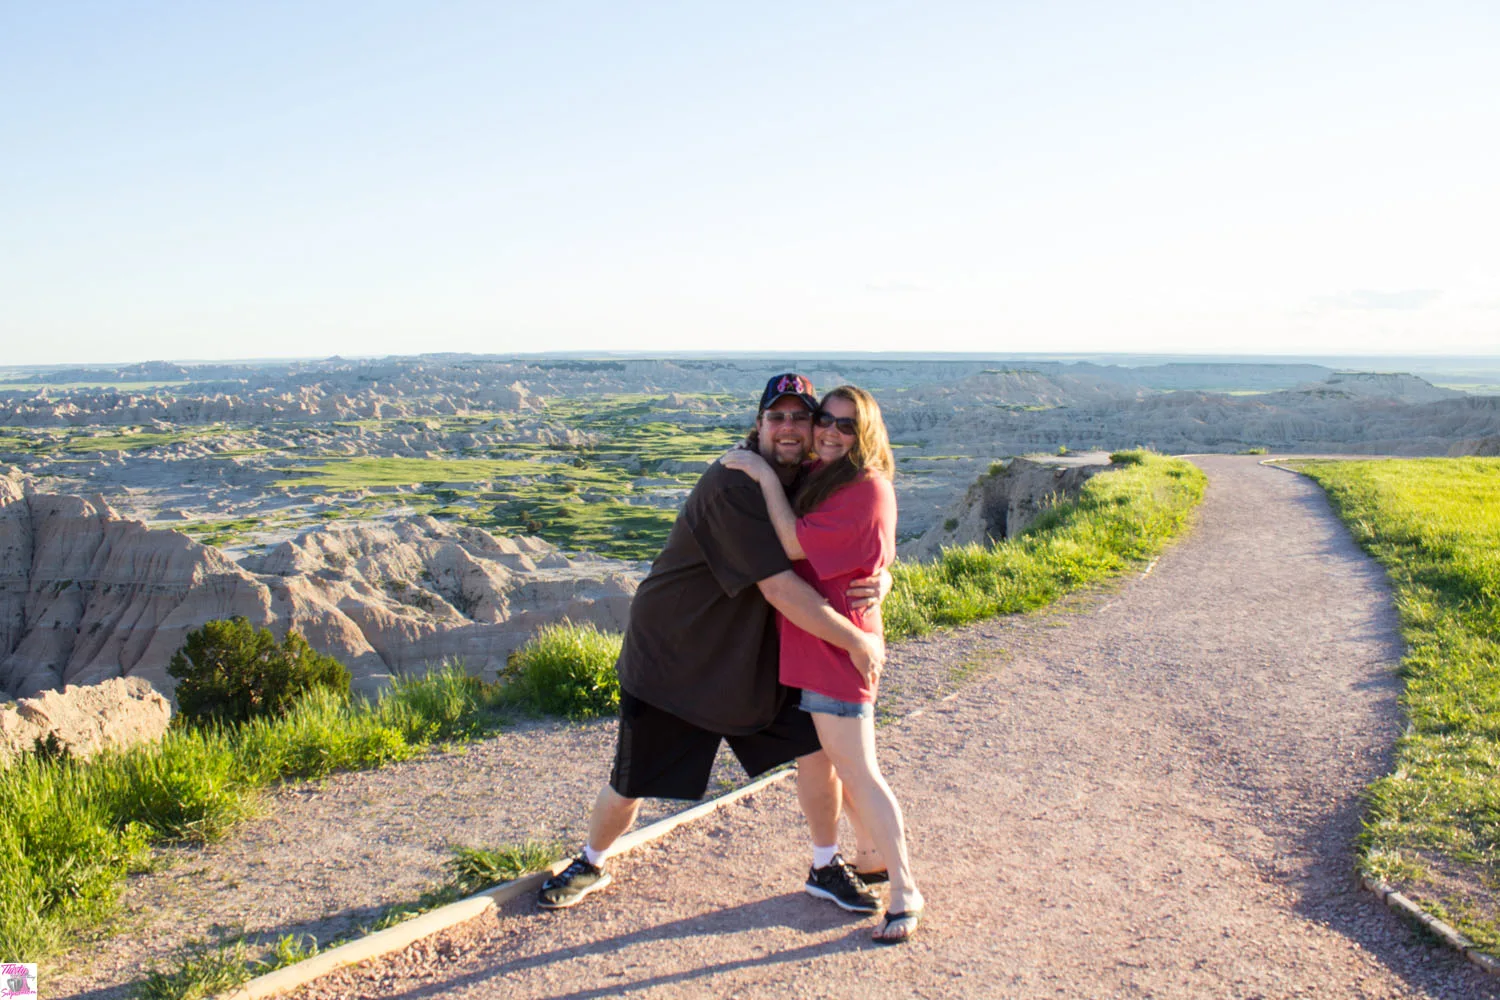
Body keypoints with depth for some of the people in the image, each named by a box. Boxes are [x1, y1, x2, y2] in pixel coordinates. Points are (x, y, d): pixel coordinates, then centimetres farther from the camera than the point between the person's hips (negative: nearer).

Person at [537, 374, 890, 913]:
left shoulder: (811, 485, -2)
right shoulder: (732, 488, -27)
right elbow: (780, 589, -32)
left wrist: (878, 579, -18)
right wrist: (857, 640, -25)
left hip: (754, 659, 7)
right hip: (670, 659, -6)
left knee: (818, 745, 2)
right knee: (629, 786, 6)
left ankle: (826, 868, 25)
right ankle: (590, 865, 36)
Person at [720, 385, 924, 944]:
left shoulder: (866, 488, -18)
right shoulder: (819, 477, 10)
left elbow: (796, 543, -20)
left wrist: (765, 475, -16)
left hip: (838, 644, -9)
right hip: (809, 642, 9)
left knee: (856, 771, -4)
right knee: (827, 761, 18)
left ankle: (905, 891, 9)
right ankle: (877, 856, 35)